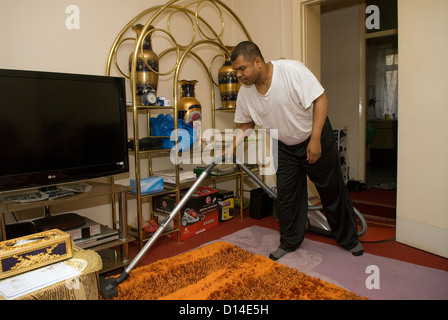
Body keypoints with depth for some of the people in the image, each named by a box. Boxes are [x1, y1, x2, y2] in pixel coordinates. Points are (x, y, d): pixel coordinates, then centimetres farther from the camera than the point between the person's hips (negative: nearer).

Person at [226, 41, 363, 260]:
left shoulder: (292, 70, -27)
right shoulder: (245, 93, -11)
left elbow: (320, 99, -24)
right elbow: (247, 124, 4)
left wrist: (315, 140, -26)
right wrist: (231, 147, -11)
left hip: (315, 138, -4)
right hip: (285, 147, 4)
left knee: (333, 191, 7)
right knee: (286, 195, 5)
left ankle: (349, 239, 28)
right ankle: (289, 242, 24)